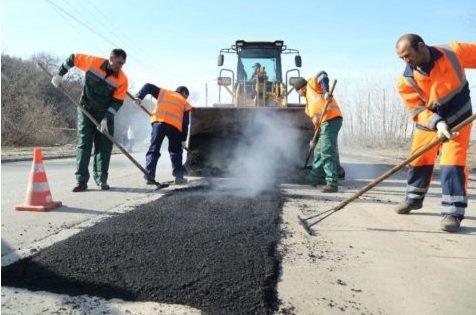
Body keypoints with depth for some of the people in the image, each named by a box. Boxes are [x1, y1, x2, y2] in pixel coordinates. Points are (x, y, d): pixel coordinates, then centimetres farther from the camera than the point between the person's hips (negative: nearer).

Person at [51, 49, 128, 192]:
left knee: (104, 146, 0)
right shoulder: (93, 62, -14)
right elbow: (73, 58, 1)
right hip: (86, 110, -1)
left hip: (105, 114, 1)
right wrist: (59, 75, 0)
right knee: (84, 144, -5)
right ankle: (81, 181, -4)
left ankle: (101, 179, 9)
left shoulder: (122, 79, -14)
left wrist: (106, 119, -20)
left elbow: (117, 102, -13)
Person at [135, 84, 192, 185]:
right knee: (176, 151, 16)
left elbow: (148, 86, 20)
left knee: (153, 150, 4)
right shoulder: (185, 103, 24)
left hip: (158, 122, 1)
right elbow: (185, 123, 17)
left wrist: (139, 97, 14)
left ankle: (150, 176, -5)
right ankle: (179, 176, 9)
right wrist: (183, 139, 18)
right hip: (174, 125, 0)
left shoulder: (163, 92, 29)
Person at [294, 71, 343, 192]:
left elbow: (322, 75, -13)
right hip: (325, 123, 10)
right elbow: (316, 120, 27)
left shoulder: (312, 84, 8)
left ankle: (332, 183, -16)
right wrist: (314, 139, 23)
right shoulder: (309, 101, 30)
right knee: (319, 152, 21)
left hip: (331, 119, -10)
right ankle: (315, 178, 36)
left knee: (327, 152, -15)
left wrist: (326, 91, -26)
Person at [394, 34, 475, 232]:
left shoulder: (454, 52, -18)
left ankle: (453, 212, -7)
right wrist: (437, 123, -34)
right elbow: (418, 110, -17)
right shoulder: (406, 81, -17)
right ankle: (414, 199, 34)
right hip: (428, 123, 2)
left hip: (459, 119, -2)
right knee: (418, 162, 10)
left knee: (452, 163, -15)